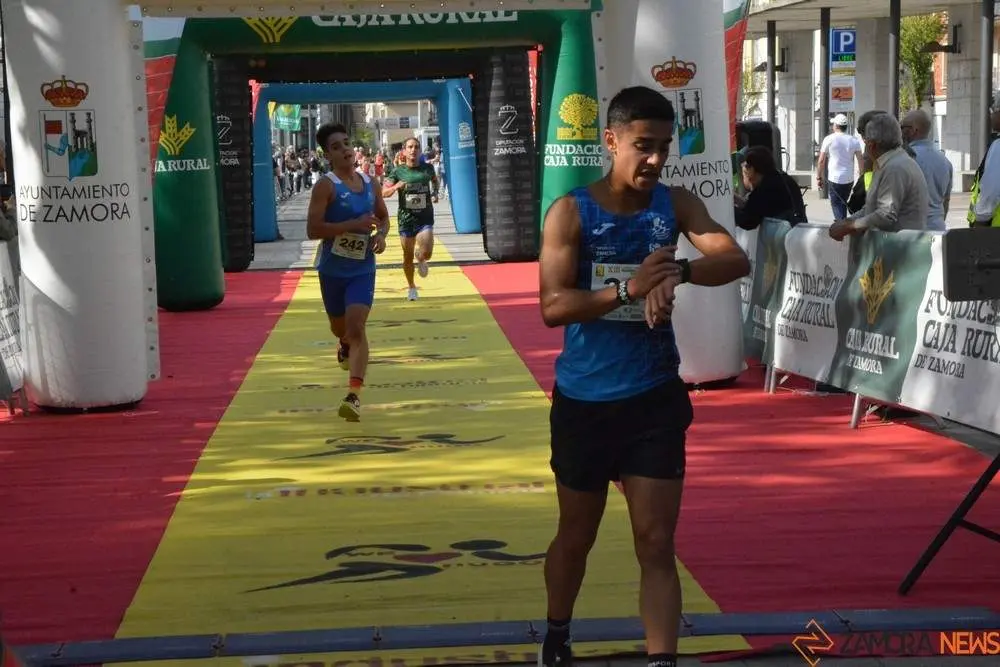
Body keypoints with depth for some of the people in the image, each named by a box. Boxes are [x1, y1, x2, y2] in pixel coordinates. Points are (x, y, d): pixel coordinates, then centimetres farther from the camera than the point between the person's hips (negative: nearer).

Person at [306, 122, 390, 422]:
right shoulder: (326, 186, -13)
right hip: (333, 269, -1)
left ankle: (354, 395, -20)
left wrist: (381, 235, -3)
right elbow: (312, 229, -21)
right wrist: (354, 225, -26)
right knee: (339, 326, 18)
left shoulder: (369, 183, 3)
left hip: (362, 269, 1)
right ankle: (346, 346, 57)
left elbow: (384, 217, 20)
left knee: (356, 327, -15)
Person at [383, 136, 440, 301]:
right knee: (408, 256, 8)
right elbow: (384, 192, -7)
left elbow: (434, 179, 26)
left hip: (425, 218, 0)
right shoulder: (398, 171, -3)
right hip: (406, 218, 0)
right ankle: (411, 287, 30)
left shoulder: (427, 168, 1)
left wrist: (435, 192, 12)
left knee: (426, 253, -16)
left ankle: (420, 259, 23)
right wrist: (397, 186, -24)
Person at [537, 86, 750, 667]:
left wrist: (679, 271, -34)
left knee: (657, 543, -1)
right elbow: (553, 306, -18)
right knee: (577, 535, 17)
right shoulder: (572, 212, -9)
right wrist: (627, 289, -32)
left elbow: (736, 260, -15)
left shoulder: (675, 204, -2)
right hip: (585, 400, -1)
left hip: (655, 398, 1)